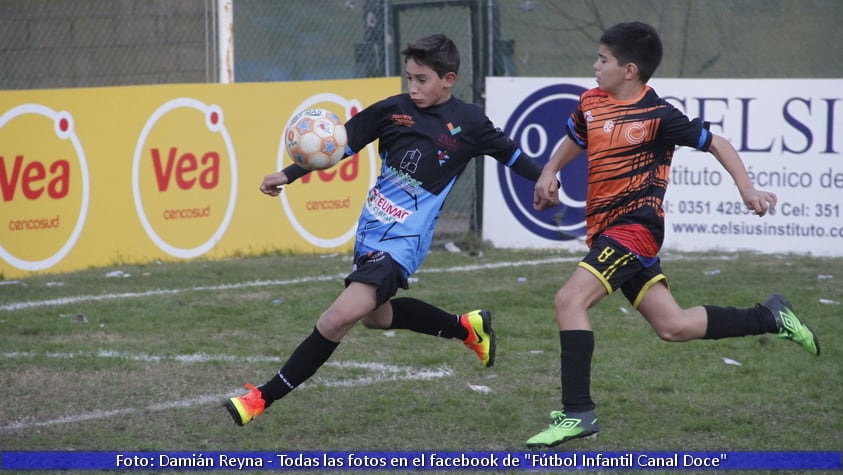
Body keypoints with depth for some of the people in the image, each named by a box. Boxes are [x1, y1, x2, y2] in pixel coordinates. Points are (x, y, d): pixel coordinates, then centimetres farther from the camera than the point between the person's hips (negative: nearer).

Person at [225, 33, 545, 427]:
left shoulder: (468, 123, -5)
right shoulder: (392, 110, 2)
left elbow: (511, 155, 7)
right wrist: (288, 175, -5)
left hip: (402, 241, -6)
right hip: (370, 231, 6)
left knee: (340, 316, -17)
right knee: (375, 314, 24)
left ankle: (265, 396, -9)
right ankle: (467, 328, 42)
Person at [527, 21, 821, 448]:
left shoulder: (657, 114, -11)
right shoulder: (591, 103, 9)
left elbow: (715, 144, -2)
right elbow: (573, 140, 28)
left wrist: (748, 191, -9)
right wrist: (549, 172, 10)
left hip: (635, 226, -8)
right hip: (605, 231, 8)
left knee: (569, 300, -22)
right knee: (672, 326, 10)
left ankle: (578, 412, -21)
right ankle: (769, 318, 24)